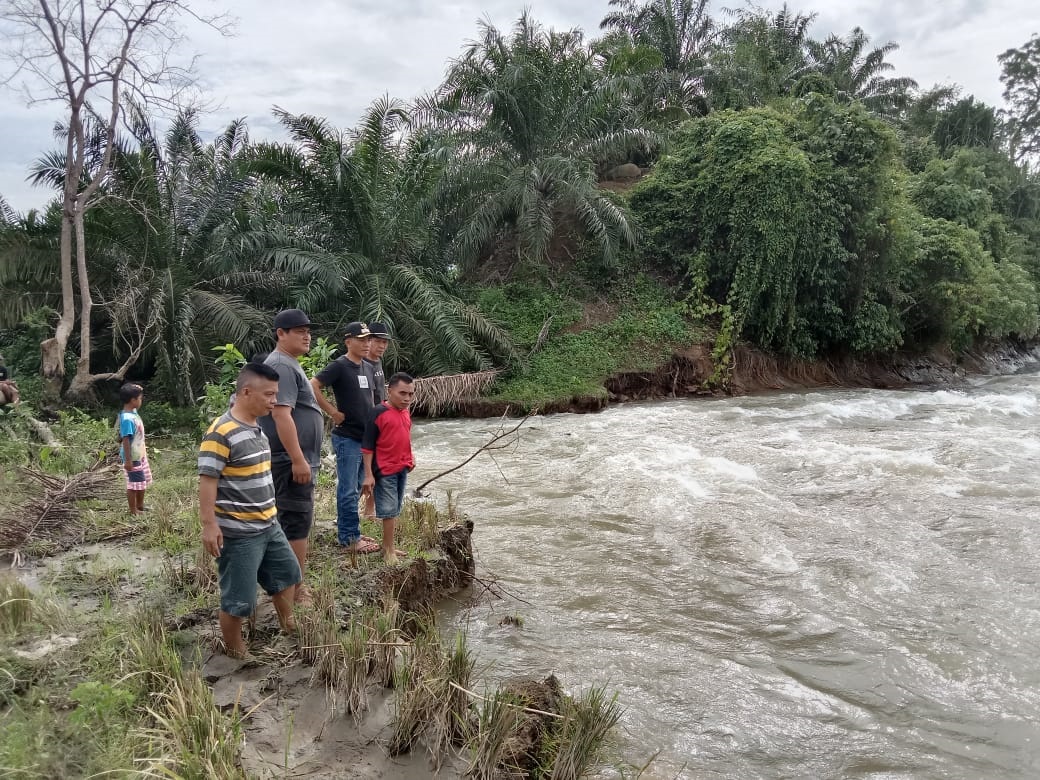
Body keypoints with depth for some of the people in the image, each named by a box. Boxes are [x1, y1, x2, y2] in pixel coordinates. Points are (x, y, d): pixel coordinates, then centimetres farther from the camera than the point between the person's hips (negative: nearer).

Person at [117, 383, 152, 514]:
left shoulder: (133, 412, 5)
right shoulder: (127, 418, -25)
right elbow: (125, 440, -24)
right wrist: (128, 460, -23)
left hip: (140, 455, 10)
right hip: (133, 457, -10)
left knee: (143, 481, 21)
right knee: (134, 484, 3)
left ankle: (140, 506, 38)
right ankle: (133, 511, 15)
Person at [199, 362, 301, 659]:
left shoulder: (256, 428, 9)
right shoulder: (221, 433, -20)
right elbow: (207, 480, -21)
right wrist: (209, 524, -24)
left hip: (269, 525, 9)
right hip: (238, 533, -9)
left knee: (287, 574, 22)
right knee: (239, 599, 3)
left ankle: (289, 629, 43)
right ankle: (235, 653, 21)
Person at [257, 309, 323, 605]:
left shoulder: (289, 365, 18)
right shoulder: (282, 366, -16)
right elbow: (281, 415, -24)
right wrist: (298, 459, -25)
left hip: (296, 458, 11)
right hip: (291, 460, -11)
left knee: (291, 521, 15)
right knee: (297, 522, -6)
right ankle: (296, 592, 0)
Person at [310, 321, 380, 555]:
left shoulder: (364, 367, 12)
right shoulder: (339, 366, -12)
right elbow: (313, 387, -22)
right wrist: (334, 412, -17)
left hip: (364, 437, 8)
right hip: (347, 437, -8)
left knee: (355, 489, 15)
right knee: (348, 490, -2)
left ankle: (349, 533, 25)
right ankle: (349, 539, 5)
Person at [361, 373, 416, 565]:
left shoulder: (406, 413, 9)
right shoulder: (378, 413, -14)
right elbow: (367, 446, -13)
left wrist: (410, 458, 14)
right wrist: (368, 475, -16)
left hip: (402, 469, 8)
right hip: (385, 470, -7)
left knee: (395, 510, 14)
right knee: (389, 510, -3)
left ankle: (388, 547, 25)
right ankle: (389, 550, 7)